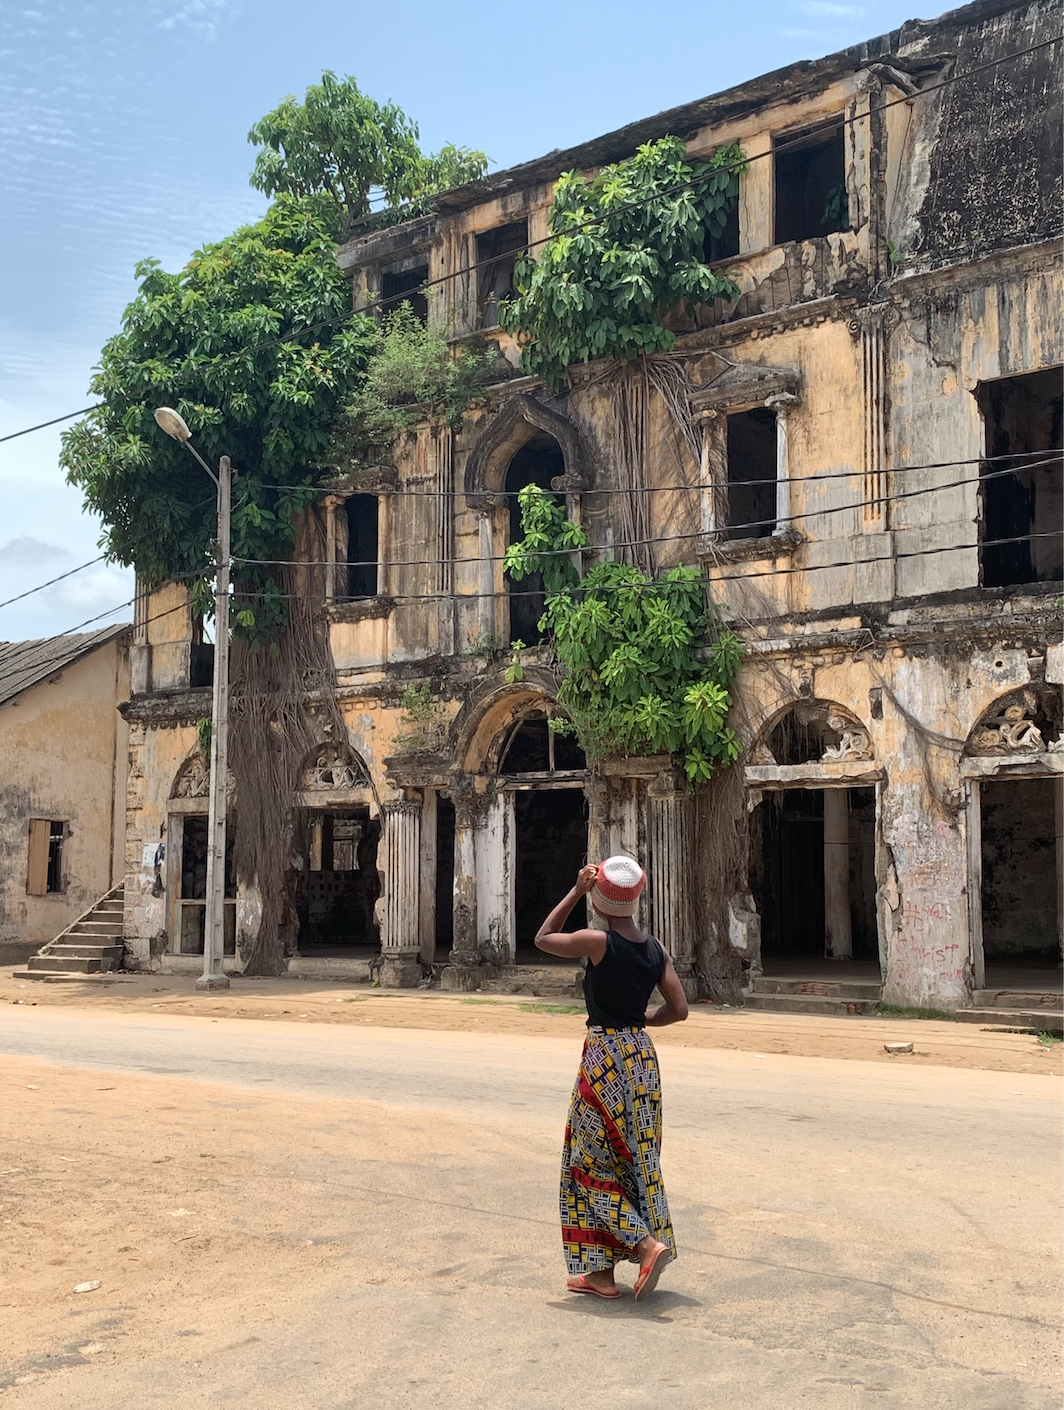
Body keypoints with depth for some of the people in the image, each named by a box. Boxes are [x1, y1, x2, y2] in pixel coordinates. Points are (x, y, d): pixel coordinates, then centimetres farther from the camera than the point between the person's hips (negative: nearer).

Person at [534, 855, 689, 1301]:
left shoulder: (597, 942, -15)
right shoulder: (655, 949, 2)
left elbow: (543, 938, 2)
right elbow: (679, 1009, 3)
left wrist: (576, 892, 4)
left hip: (604, 1055, -7)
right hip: (642, 1055, 7)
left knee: (592, 1163, 5)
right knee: (636, 1160, 12)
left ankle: (648, 1243, -9)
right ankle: (601, 1271, 19)